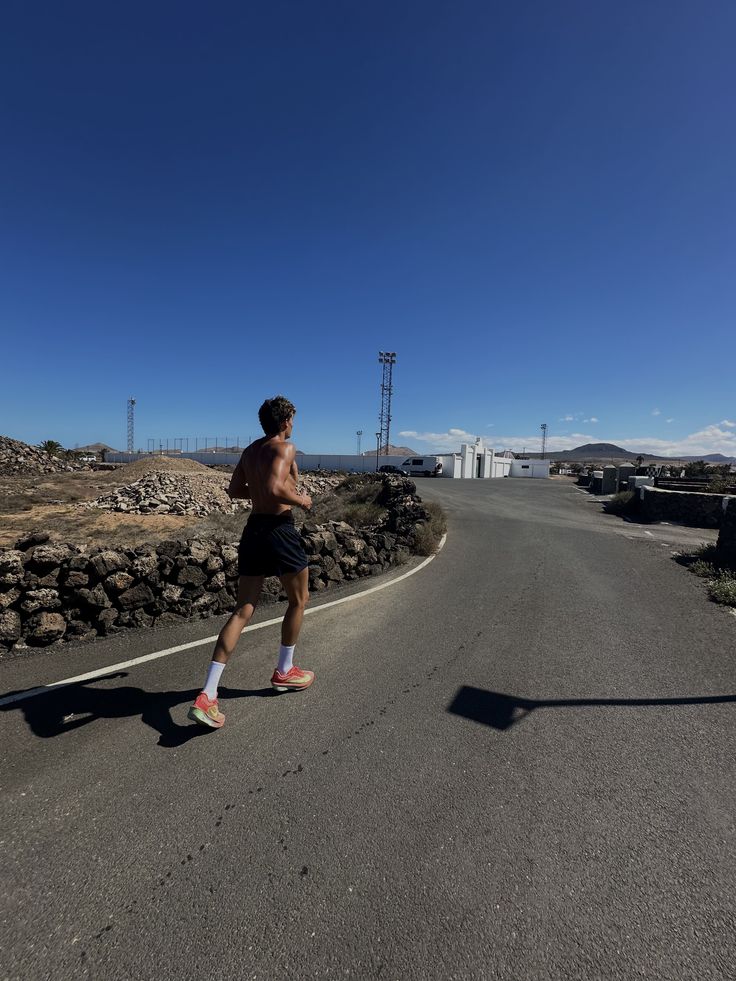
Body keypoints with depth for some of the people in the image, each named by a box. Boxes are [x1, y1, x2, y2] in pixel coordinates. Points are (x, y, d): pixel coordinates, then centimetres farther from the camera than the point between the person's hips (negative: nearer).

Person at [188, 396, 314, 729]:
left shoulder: (250, 450, 16)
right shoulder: (285, 447, -9)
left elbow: (234, 490, 21)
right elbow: (275, 488, -24)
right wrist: (301, 500, -8)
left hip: (252, 529, 7)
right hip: (278, 529, -7)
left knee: (243, 610, 6)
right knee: (298, 600, 16)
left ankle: (206, 695, -1)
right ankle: (284, 671, 30)